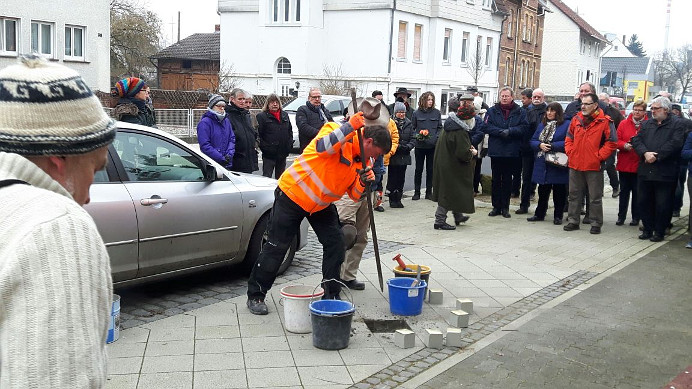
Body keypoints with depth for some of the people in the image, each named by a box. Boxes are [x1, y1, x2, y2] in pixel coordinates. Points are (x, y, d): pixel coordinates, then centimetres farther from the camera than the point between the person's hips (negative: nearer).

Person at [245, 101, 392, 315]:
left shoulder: (363, 160, 0)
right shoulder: (339, 132, -20)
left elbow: (354, 195, -1)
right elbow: (323, 146, -43)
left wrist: (363, 182, -21)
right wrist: (350, 126, -48)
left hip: (321, 203, 7)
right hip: (292, 194, -7)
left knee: (336, 243, 1)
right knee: (276, 247, -3)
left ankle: (332, 295, 14)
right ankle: (255, 295, 11)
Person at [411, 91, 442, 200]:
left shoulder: (437, 112, 3)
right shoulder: (417, 113, 0)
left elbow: (440, 128, 8)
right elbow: (412, 128, 5)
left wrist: (436, 137, -8)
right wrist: (416, 136, -12)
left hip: (433, 145, 1)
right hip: (420, 145, -1)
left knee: (430, 169, 7)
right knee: (418, 169, 6)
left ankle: (429, 192, 16)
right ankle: (417, 192, 14)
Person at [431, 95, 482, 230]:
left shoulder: (449, 125, 6)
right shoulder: (460, 132, -24)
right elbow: (463, 154, -26)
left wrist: (468, 147, 7)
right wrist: (472, 153, -6)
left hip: (443, 162, 10)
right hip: (451, 167, -10)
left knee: (454, 190, 21)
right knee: (448, 193, -2)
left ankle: (458, 216, 34)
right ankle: (440, 221, 3)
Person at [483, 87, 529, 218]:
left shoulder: (520, 112, 3)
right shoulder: (492, 111, 4)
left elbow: (524, 127, -7)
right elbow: (487, 127, -5)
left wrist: (510, 131, -19)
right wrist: (500, 132, -19)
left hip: (511, 152, -1)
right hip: (495, 151, 1)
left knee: (507, 180, 7)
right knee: (496, 179, 7)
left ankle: (505, 207, 14)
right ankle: (496, 206, 15)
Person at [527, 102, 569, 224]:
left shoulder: (566, 125, -6)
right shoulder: (542, 125, 14)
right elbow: (533, 141, 12)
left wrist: (552, 146, -19)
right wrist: (540, 145, -9)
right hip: (542, 164, 5)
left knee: (559, 191, 4)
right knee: (542, 191, 13)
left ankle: (558, 216, 14)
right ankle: (539, 214, 23)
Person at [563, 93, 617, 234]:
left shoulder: (604, 122, -7)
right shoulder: (576, 119, 8)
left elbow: (612, 142, -7)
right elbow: (569, 139, 18)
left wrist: (599, 156, -11)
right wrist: (570, 153, 4)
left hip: (594, 166, -5)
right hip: (575, 164, 5)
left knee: (595, 197, 4)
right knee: (574, 195, 12)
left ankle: (596, 224, 12)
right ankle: (573, 221, 21)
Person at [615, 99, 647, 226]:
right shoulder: (624, 124, 5)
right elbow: (617, 141, 3)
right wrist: (625, 145, -16)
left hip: (640, 165, -2)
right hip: (624, 164, 2)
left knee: (637, 192, 5)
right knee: (624, 191, 10)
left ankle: (636, 217, 15)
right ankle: (621, 216, 17)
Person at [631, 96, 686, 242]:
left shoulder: (677, 124, 0)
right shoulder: (647, 124, 16)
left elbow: (674, 144, -13)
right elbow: (637, 140, 4)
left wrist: (656, 156, -16)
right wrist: (645, 153, -14)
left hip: (665, 173, -5)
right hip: (645, 171, 5)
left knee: (663, 204, 1)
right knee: (644, 202, 9)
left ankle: (659, 231, 12)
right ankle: (647, 229, 22)